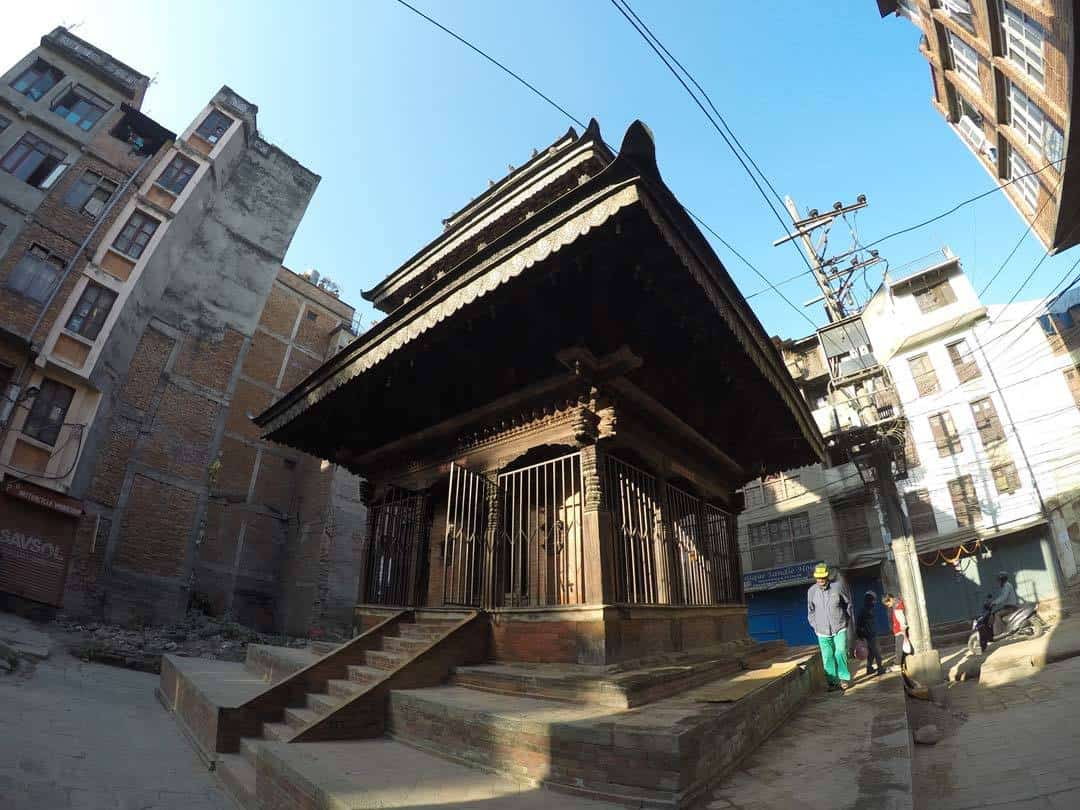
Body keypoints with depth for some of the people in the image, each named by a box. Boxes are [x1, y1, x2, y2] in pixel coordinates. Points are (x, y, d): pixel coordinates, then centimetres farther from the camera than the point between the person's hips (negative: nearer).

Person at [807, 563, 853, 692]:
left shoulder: (837, 587, -8)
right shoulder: (811, 591, -3)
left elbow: (848, 603, 8)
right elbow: (811, 611, 9)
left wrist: (847, 620, 10)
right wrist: (815, 626, 7)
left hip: (840, 628, -2)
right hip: (822, 632, 2)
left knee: (840, 652, -11)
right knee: (827, 657, 4)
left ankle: (844, 678, 8)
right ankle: (833, 682, 14)